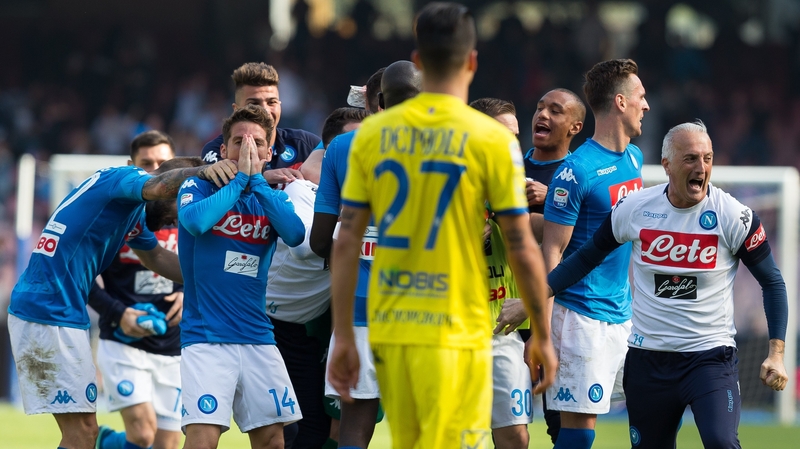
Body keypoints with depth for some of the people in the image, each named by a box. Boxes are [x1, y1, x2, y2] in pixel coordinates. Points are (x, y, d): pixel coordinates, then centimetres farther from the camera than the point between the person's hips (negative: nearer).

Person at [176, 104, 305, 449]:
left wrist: (256, 180, -11)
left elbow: (295, 234, -10)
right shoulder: (200, 187, 2)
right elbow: (195, 220, -22)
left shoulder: (273, 198, 11)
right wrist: (239, 178, -12)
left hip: (257, 338, 4)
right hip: (206, 337, -4)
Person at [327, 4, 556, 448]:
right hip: (455, 335, -4)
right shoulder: (492, 139, -7)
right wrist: (543, 336, 7)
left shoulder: (373, 133, 3)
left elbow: (347, 244, 3)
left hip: (388, 329, 4)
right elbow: (523, 250, -5)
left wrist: (343, 337, 9)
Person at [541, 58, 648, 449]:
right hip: (582, 317, -8)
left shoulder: (634, 158, 11)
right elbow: (551, 251, -14)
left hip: (626, 313, 8)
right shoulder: (577, 170, -15)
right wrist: (541, 332, -17)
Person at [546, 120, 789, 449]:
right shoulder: (634, 209, -2)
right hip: (648, 358, 3)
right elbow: (587, 257, 12)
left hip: (711, 357, -3)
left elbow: (772, 283, 0)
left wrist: (776, 354, -7)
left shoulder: (734, 216, -9)